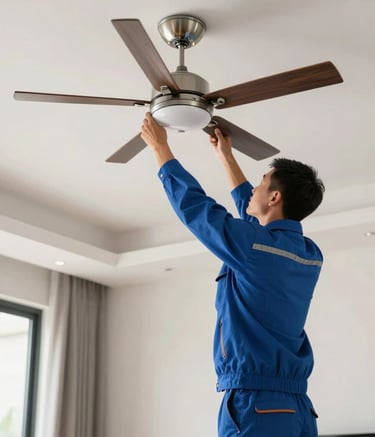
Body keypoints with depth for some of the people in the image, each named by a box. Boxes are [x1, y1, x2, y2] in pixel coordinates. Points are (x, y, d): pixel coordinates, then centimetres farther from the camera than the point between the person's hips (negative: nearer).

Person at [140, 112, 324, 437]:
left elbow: (191, 202, -1)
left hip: (256, 404, -8)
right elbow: (252, 213, 27)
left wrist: (159, 145, 13)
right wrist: (226, 156, 35)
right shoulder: (310, 255, 10)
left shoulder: (253, 245, -13)